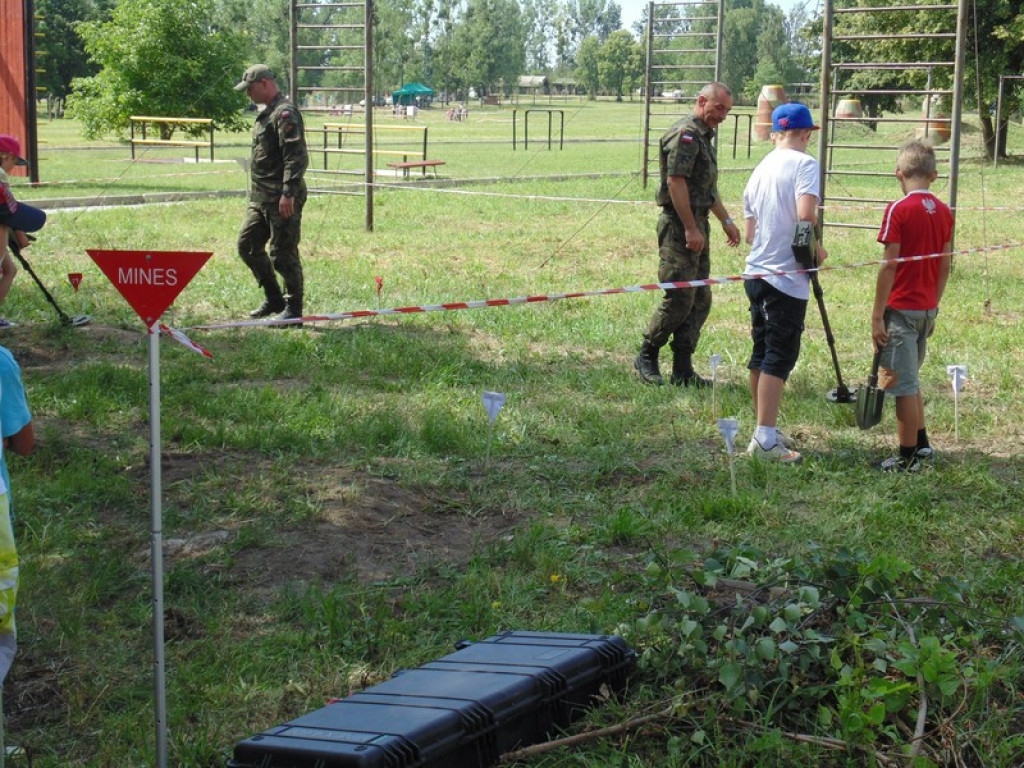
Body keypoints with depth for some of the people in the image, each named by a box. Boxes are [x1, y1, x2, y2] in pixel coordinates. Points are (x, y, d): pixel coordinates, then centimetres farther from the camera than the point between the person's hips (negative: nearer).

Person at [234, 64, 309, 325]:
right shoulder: (266, 113, 17)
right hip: (261, 197, 10)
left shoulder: (285, 114, -15)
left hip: (282, 199, -10)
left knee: (283, 255, -5)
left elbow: (297, 157, -22)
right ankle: (273, 299, 24)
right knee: (248, 246, 14)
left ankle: (293, 309, 6)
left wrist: (288, 193, -26)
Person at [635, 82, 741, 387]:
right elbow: (675, 182, -20)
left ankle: (683, 370, 11)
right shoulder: (685, 134, -13)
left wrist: (726, 220, 29)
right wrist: (690, 229, -22)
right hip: (679, 226, -10)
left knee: (699, 301, 8)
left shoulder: (705, 136, 20)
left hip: (698, 224, 10)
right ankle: (647, 357, 6)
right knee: (679, 299, -9)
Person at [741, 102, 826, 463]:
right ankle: (765, 438, -9)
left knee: (761, 353, 15)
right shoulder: (804, 164, -9)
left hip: (756, 272, 8)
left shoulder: (760, 169, 14)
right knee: (779, 357, -6)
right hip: (788, 276, -8)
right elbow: (806, 215, -22)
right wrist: (816, 250, -8)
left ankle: (765, 430, 23)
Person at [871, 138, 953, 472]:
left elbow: (890, 265, -15)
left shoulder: (899, 209, -13)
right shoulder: (944, 211, 5)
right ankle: (921, 444, 29)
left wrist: (877, 316, -12)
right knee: (909, 380, 21)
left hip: (901, 309, -7)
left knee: (903, 384, 1)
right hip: (927, 308, 7)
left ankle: (908, 458, 6)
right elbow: (944, 266, 10)